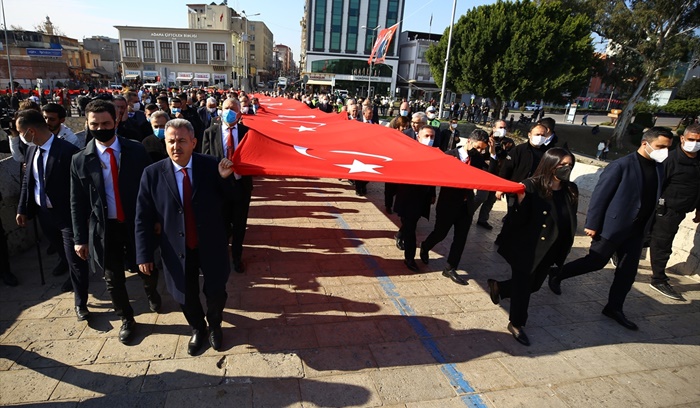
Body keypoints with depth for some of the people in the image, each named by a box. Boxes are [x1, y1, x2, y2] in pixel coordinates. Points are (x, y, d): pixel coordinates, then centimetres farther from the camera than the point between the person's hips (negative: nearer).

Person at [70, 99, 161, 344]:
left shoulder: (136, 151, -6)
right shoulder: (80, 160, -3)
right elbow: (77, 203, 1)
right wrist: (80, 238, 0)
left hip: (138, 224, -1)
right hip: (104, 228, 1)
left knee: (147, 270, 15)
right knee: (114, 280, 13)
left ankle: (151, 294, 50)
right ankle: (126, 320, 36)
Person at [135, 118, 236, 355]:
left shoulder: (211, 166, -10)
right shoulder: (153, 173, -9)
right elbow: (143, 218, -6)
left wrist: (225, 178, -23)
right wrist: (144, 255, -6)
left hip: (211, 246, 0)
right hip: (177, 250, 1)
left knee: (216, 294, 14)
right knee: (186, 296, 18)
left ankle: (214, 325, 47)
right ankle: (197, 329, 50)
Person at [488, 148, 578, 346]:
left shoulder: (571, 190, -1)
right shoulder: (531, 186, -19)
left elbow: (571, 222, 7)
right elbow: (519, 219, -23)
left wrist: (564, 249, 3)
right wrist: (521, 203, -40)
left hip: (549, 250, 6)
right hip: (526, 248, -6)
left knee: (534, 285, 20)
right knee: (522, 286, 9)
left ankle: (498, 286, 47)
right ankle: (516, 324, 32)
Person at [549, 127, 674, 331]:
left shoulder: (658, 167, 7)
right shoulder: (622, 165, -15)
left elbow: (653, 199, 12)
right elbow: (600, 195, -15)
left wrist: (646, 227, 12)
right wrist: (592, 224, -16)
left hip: (637, 229, 7)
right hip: (613, 226, -7)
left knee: (628, 271, 9)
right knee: (596, 262, 1)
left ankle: (614, 308, 24)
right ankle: (557, 276, 21)